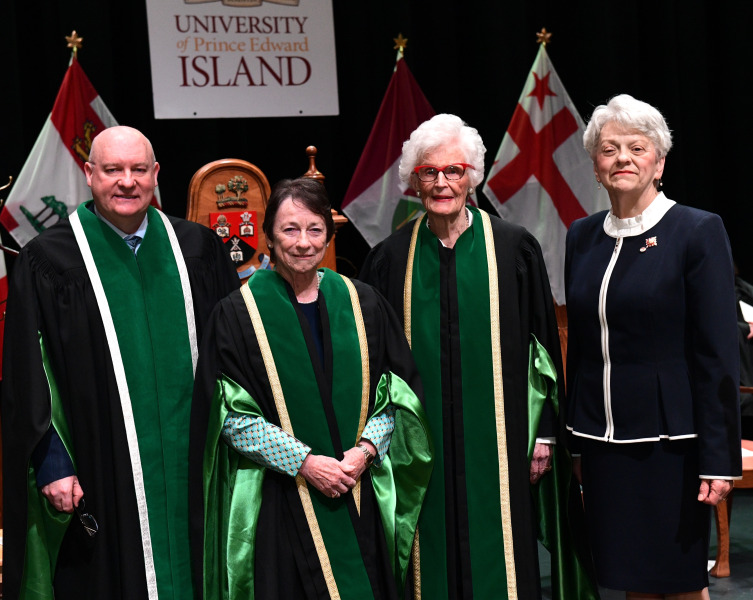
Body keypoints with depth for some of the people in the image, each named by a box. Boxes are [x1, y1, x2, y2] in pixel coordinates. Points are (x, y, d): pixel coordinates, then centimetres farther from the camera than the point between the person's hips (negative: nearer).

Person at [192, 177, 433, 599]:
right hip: (277, 505, -3)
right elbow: (234, 416, -8)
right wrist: (304, 462, -15)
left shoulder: (363, 304, 7)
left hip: (361, 497, 3)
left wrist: (365, 448, -10)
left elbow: (396, 393, 6)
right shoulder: (239, 314, -3)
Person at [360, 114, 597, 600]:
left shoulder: (513, 248, -1)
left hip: (496, 444, -1)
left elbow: (543, 342, 2)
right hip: (422, 445, 1)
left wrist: (545, 432, -1)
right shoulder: (392, 258, 4)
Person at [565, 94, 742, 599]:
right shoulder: (582, 236, 9)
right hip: (603, 438, 5)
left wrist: (720, 458, -13)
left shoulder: (699, 232, -7)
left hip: (669, 439, -5)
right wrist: (575, 442, 12)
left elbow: (718, 357, -10)